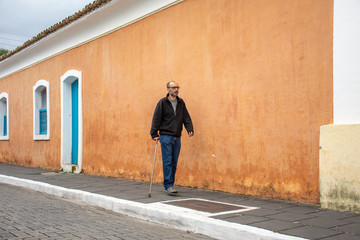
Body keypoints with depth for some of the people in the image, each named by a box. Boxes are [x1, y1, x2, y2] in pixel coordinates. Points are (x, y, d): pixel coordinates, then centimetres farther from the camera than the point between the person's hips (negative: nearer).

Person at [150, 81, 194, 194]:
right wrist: (154, 134, -10)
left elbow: (186, 117, 11)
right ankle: (168, 186, -7)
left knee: (174, 163, 7)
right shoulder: (163, 102, -2)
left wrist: (190, 129, -4)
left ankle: (169, 185, 17)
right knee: (167, 162, -8)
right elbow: (156, 118, -4)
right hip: (166, 136, -5)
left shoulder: (181, 102, 11)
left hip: (177, 137, 5)